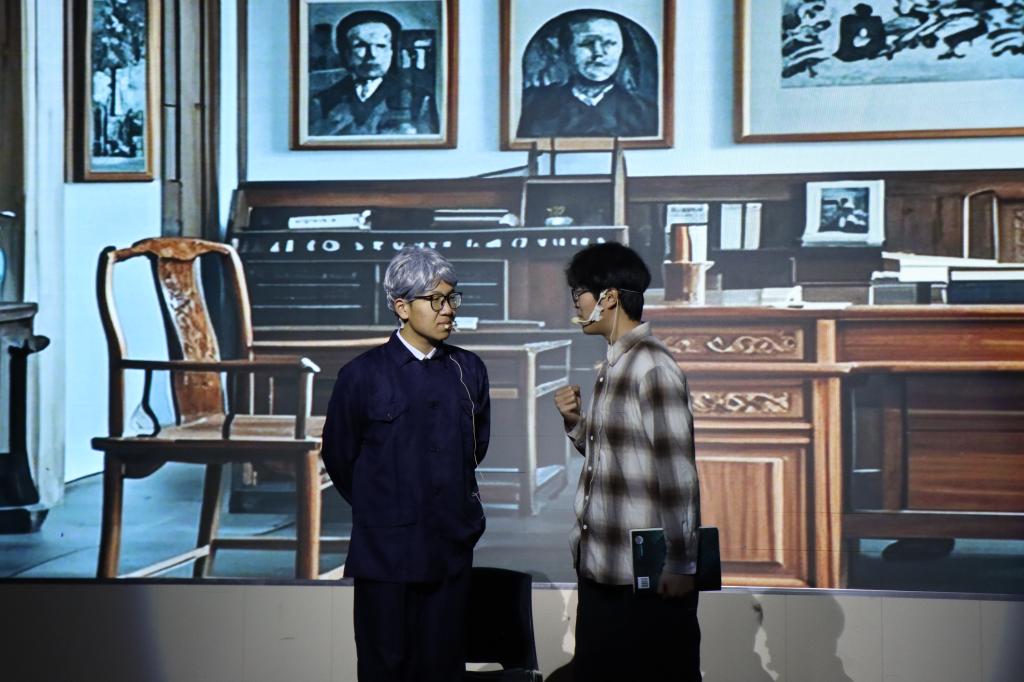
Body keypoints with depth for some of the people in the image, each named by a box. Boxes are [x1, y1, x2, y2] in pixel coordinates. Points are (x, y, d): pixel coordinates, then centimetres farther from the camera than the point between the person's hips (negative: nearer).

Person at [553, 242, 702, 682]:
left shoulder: (653, 367, -14)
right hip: (599, 569, 9)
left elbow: (677, 472, -15)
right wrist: (575, 423, 1)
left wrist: (680, 565, -14)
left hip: (647, 578, -9)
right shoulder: (612, 368, 13)